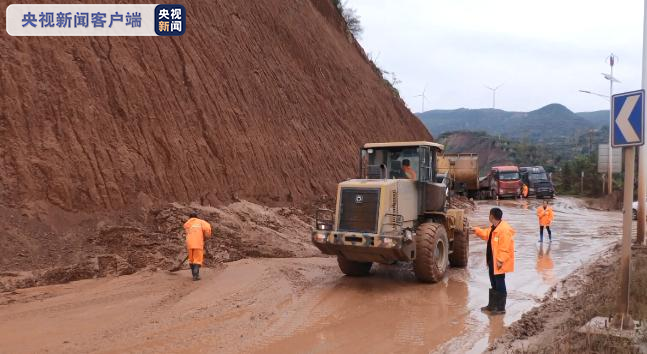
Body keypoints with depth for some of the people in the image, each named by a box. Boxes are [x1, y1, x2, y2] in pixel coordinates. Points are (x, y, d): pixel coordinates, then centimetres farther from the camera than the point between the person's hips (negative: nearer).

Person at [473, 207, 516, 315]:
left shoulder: (504, 230, -24)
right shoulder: (493, 228, 8)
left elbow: (506, 248, -26)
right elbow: (486, 234, 29)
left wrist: (500, 261, -26)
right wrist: (476, 230, 27)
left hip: (498, 263, -10)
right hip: (492, 261, 10)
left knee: (500, 285, 1)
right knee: (494, 284, 19)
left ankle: (501, 308, 12)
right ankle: (492, 305, 29)